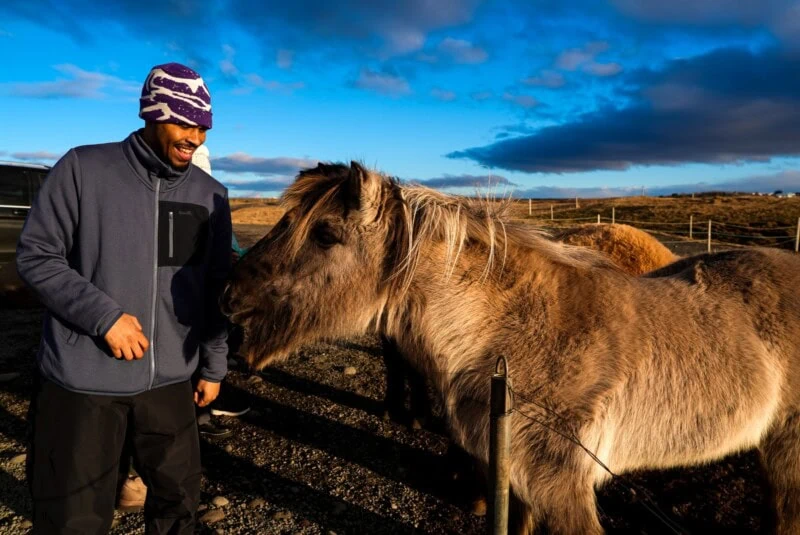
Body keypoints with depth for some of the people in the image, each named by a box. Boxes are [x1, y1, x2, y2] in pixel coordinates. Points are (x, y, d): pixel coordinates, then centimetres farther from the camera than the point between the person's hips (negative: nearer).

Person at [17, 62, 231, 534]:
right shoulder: (83, 169, -8)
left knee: (180, 497, 18)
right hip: (83, 379, -3)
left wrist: (214, 365, 9)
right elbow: (35, 256, -7)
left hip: (170, 379, 4)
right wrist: (104, 316, -19)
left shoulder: (211, 195, 2)